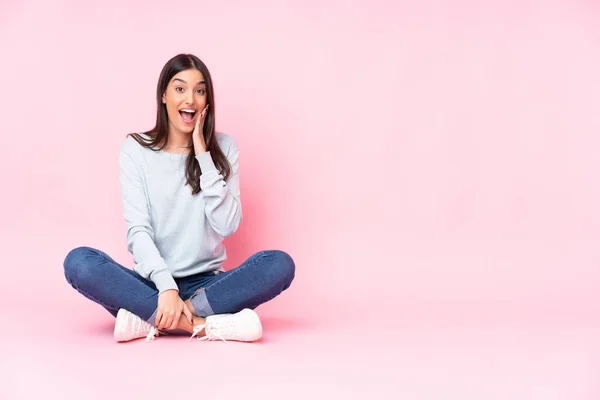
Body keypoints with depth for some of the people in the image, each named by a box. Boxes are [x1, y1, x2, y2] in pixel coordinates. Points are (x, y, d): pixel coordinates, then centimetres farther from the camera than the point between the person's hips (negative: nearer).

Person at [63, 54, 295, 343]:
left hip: (206, 284, 1)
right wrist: (166, 287, -26)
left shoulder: (222, 147, 3)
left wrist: (203, 155, -12)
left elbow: (227, 226, -8)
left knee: (280, 264, -26)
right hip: (153, 284, -1)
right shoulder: (135, 150, 0)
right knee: (78, 262, -28)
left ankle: (151, 320, -27)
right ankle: (207, 324, -33)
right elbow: (138, 231, -10)